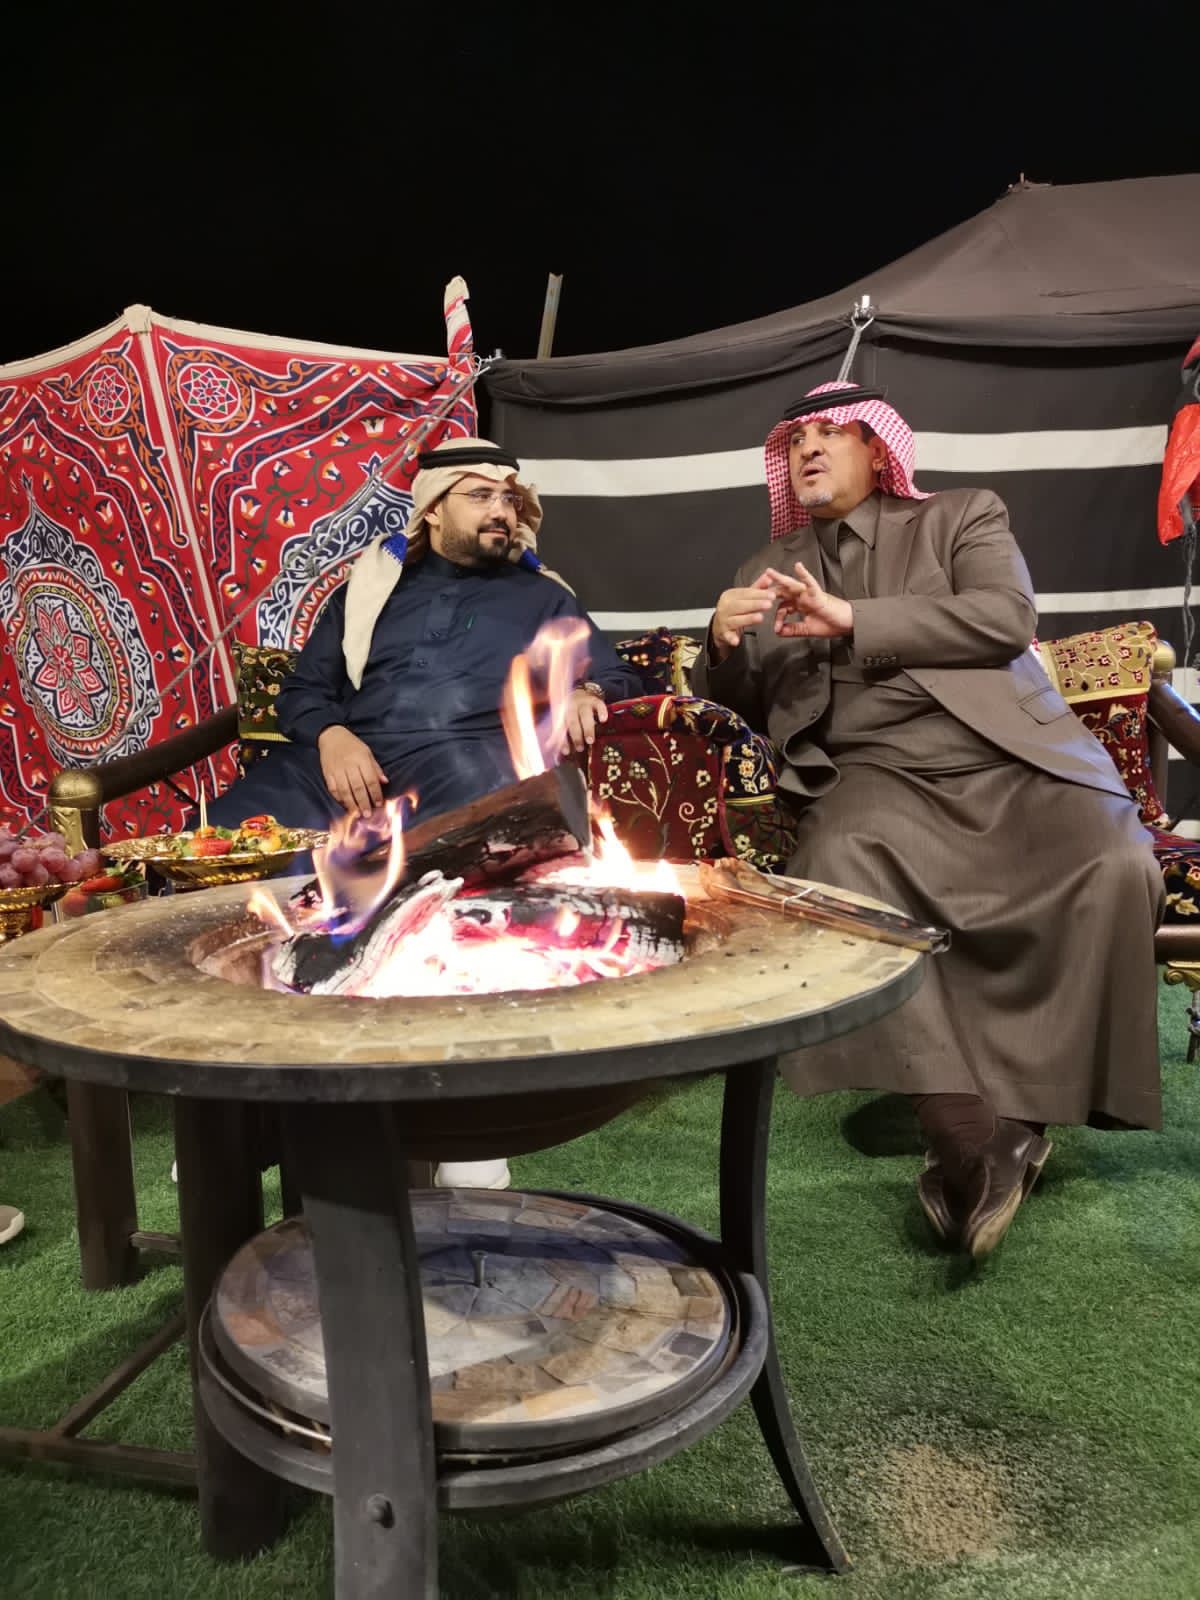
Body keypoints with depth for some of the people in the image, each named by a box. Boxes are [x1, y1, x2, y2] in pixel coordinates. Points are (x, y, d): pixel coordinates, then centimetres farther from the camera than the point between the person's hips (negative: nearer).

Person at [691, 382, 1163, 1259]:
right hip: (877, 774, 1)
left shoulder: (963, 516, 17)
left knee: (1116, 867, -29)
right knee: (841, 862, -34)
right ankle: (966, 1139, -31)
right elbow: (733, 703, 20)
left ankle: (1023, 1117, -12)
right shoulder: (769, 570, 24)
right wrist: (723, 642, -4)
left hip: (1008, 761, 0)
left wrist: (854, 619, -8)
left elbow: (1008, 618, -2)